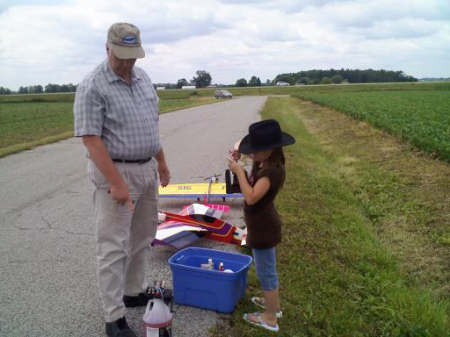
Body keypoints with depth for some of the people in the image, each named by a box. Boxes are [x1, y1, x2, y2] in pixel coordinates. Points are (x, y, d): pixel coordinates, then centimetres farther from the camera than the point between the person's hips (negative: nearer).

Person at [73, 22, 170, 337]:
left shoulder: (143, 77, 8)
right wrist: (117, 183, -22)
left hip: (147, 169, 8)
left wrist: (161, 161, 15)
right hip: (115, 171, -7)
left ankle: (135, 291, 35)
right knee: (114, 246, -1)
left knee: (141, 238, 18)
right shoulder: (92, 87, -15)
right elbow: (91, 139, -19)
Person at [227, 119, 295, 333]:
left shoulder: (272, 171, -28)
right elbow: (252, 153, 23)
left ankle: (270, 319, 21)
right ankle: (273, 304, 44)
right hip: (263, 225, 10)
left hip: (263, 228, -10)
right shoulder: (264, 163, 0)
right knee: (267, 269, 25)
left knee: (266, 272, 5)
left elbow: (251, 197, -37)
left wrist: (239, 171, -29)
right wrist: (239, 155, 2)